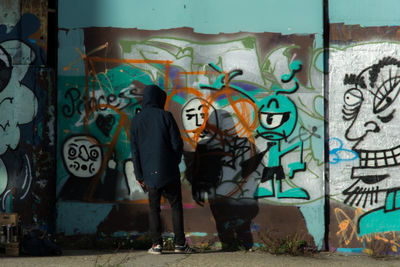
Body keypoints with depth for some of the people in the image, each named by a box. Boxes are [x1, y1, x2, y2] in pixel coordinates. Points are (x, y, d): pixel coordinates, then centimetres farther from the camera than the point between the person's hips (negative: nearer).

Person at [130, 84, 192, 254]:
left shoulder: (136, 121, 3)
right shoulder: (165, 116, -5)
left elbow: (135, 150, 4)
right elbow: (177, 143, -5)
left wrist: (139, 175, 9)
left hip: (150, 173, 2)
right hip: (169, 171, -2)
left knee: (154, 208, 10)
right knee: (176, 205, 6)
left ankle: (156, 244, 4)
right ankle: (180, 243, 2)